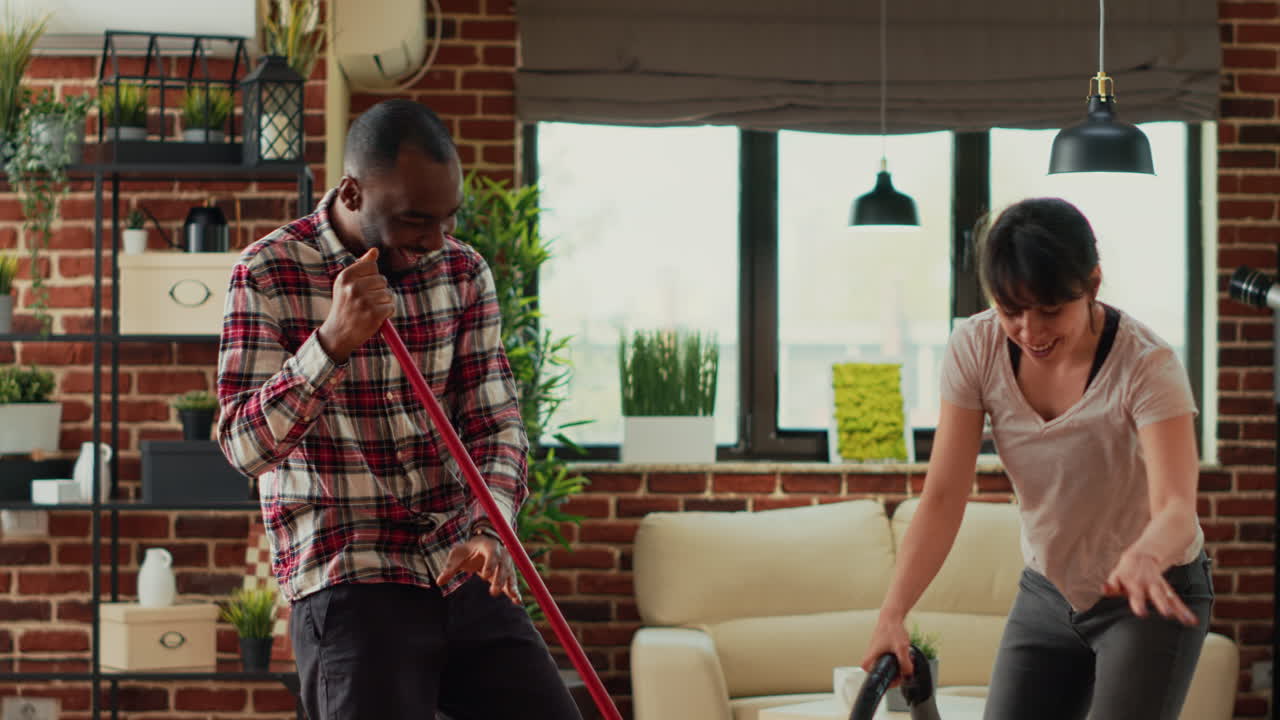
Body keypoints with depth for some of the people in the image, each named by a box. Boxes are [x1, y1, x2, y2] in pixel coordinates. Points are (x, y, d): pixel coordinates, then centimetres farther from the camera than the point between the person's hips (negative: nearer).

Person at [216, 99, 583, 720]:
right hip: (347, 582, -4)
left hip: (464, 573, 4)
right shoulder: (268, 275, -7)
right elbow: (245, 446, -14)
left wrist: (487, 527, -17)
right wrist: (333, 341, -27)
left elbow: (495, 421, 3)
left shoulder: (464, 272, 6)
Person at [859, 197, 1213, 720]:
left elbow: (1176, 506, -37)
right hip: (1047, 593, 4)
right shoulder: (975, 349, -14)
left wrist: (1143, 557, -60)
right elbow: (942, 497, -16)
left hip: (1153, 596, -4)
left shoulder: (1144, 364, -25)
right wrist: (893, 612, -29)